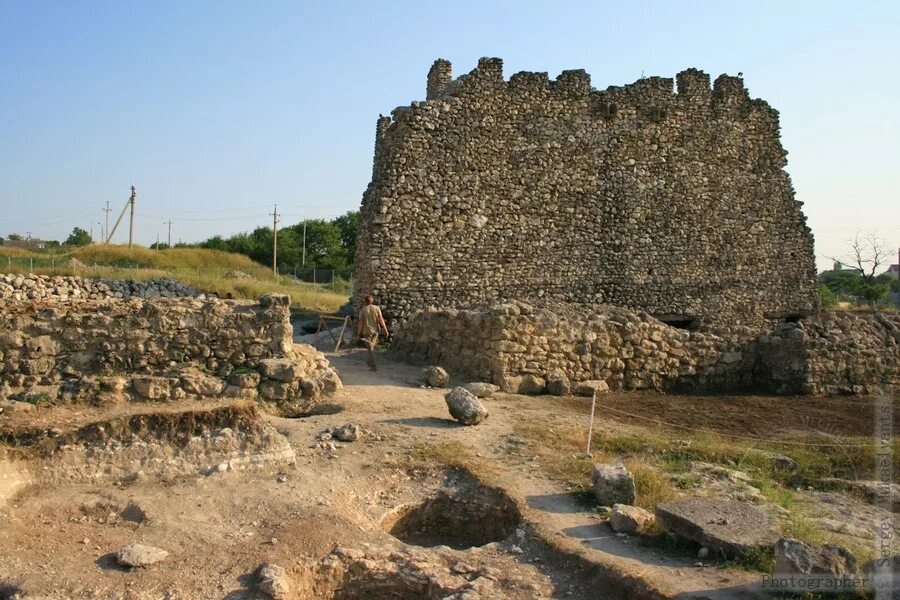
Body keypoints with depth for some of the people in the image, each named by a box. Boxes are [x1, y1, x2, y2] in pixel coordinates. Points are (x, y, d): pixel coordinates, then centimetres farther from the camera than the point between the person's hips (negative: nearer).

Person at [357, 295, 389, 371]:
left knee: (370, 349, 1)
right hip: (375, 330, 3)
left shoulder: (363, 310, -7)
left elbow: (361, 323, -7)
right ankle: (369, 360, 36)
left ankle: (373, 366, -3)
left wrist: (359, 333, 0)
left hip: (367, 331, -3)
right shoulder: (377, 308, -3)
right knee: (372, 347, 21)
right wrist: (385, 330, -2)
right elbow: (381, 320, -6)